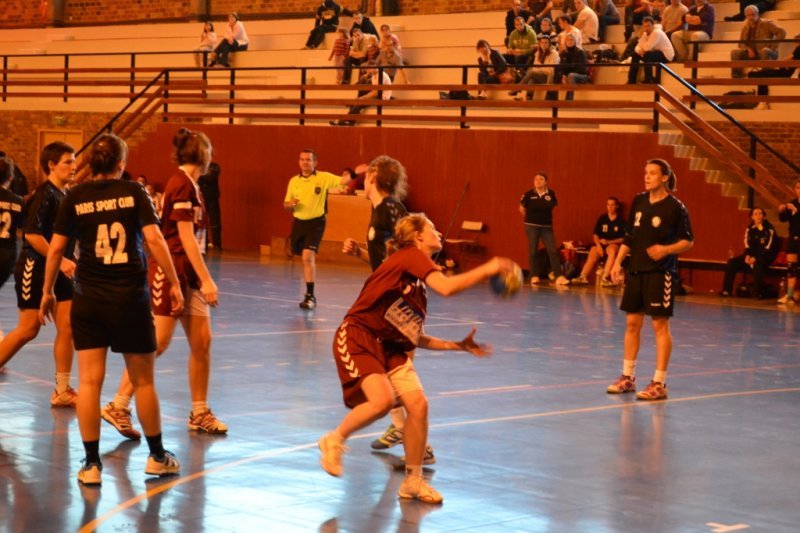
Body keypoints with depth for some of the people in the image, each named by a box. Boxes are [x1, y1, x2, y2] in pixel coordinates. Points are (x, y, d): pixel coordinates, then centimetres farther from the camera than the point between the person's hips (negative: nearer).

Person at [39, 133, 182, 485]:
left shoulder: (75, 197, 1)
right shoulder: (133, 192, -2)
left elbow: (56, 248, 1)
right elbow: (154, 239, -10)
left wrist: (47, 292, 11)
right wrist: (174, 284, -5)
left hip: (88, 298, 1)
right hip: (131, 297, -1)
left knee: (90, 381, 3)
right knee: (143, 380, 10)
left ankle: (91, 463, 2)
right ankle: (157, 456, 21)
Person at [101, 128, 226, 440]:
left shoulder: (190, 185, 14)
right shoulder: (182, 184, -14)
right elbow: (186, 237, -18)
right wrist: (206, 280, -20)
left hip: (188, 273, 9)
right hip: (170, 270, -9)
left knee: (201, 342, 7)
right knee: (157, 342, -9)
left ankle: (199, 413, 14)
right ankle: (118, 406, -4)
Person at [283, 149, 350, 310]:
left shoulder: (324, 177, -5)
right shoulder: (293, 181, 7)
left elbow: (344, 181, -13)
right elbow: (286, 205, 14)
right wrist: (290, 204, -9)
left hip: (316, 222, -5)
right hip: (299, 223, 5)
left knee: (308, 256, -20)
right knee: (306, 259, 16)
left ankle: (310, 296, -17)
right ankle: (310, 292, 34)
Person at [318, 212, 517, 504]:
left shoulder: (421, 286, 16)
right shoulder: (410, 256, -9)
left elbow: (416, 338, 17)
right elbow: (446, 287, -26)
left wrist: (459, 345, 13)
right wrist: (487, 269, -19)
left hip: (390, 347, 9)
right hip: (357, 338, -8)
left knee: (418, 404, -8)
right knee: (383, 400, -28)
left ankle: (413, 481, 7)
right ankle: (334, 440, 0)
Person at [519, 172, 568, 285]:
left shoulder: (551, 194, -2)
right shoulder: (529, 195, -6)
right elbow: (522, 208, 7)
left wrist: (545, 217, 9)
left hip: (547, 227, 1)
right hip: (532, 226, -1)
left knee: (553, 251, -7)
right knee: (533, 252, 3)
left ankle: (558, 277, -11)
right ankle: (534, 276, 10)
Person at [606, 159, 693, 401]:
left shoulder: (675, 207, -9)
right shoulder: (639, 201, 8)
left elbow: (688, 241, -6)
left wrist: (666, 250, -21)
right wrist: (618, 262, 9)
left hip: (661, 273, -6)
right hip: (636, 270, 6)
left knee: (660, 325, -3)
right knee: (632, 322, 10)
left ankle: (659, 383, 1)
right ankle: (628, 377, 21)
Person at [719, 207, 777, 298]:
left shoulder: (769, 229, -9)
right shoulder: (750, 229, 7)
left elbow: (768, 247, -15)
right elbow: (747, 244, 5)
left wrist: (756, 258, -22)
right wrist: (747, 255, -15)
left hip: (766, 256, -6)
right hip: (752, 254, 6)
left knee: (757, 264, -39)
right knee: (732, 262, -9)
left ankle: (757, 292, -36)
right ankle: (727, 290, -9)